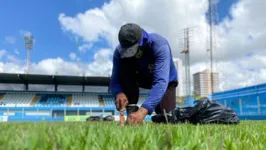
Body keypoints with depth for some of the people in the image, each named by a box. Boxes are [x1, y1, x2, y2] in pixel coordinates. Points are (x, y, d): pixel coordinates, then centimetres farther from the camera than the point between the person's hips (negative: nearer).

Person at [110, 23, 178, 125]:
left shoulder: (160, 45, -38)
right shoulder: (120, 51, -26)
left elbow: (161, 82, -49)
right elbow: (115, 79, -26)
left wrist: (143, 110, -61)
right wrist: (119, 93, -51)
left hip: (165, 80, -2)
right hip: (142, 77, 2)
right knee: (124, 66, -29)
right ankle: (132, 110, -21)